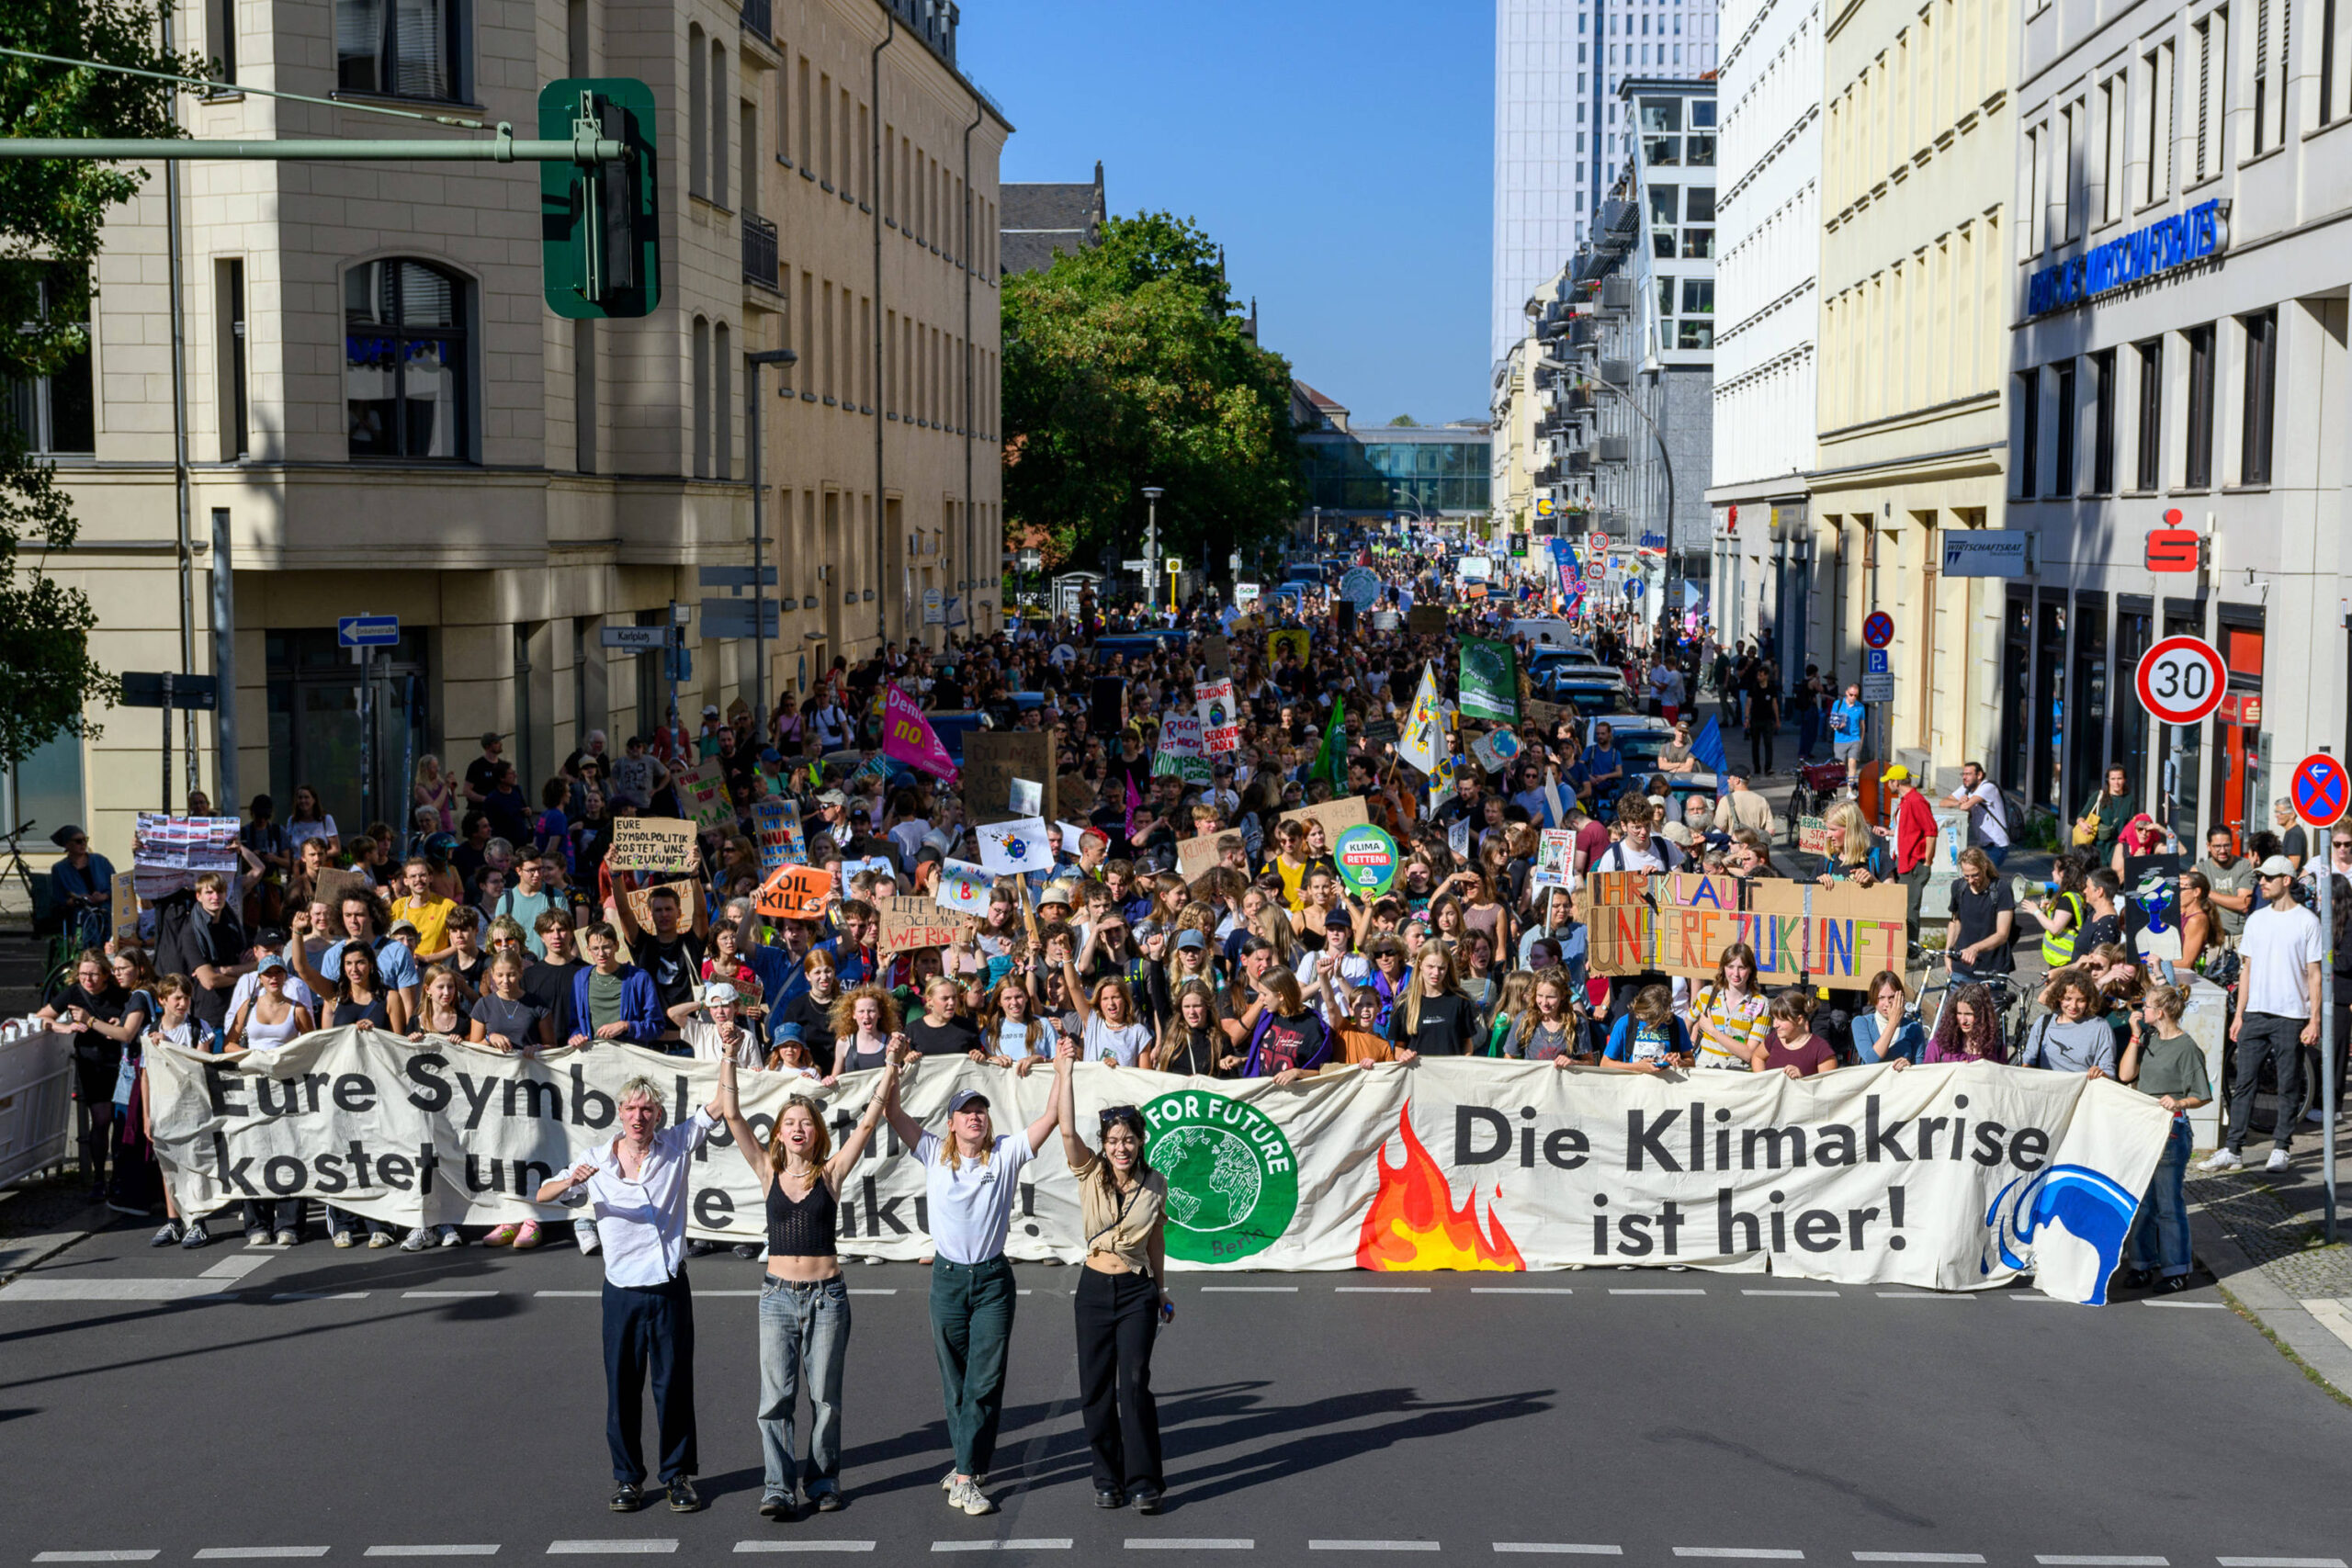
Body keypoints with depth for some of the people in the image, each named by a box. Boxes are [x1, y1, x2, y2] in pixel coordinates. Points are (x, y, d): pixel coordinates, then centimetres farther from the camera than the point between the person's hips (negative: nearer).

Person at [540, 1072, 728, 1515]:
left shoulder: (675, 1146, 2)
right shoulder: (598, 1163, 3)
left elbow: (719, 1106, -4)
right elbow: (543, 1195, 5)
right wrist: (571, 1182, -16)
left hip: (670, 1288, 0)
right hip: (622, 1292, 0)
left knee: (674, 1384, 5)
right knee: (622, 1387, 5)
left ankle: (678, 1474, 17)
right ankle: (628, 1477, 18)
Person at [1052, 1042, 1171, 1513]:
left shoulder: (1154, 1183, 0)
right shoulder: (1091, 1173, -3)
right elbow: (1067, 1130, -19)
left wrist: (1161, 1291, 19)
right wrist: (1065, 1071, -23)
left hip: (1138, 1290, -1)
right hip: (1095, 1287, 1)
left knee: (1135, 1384, -8)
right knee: (1096, 1387, 4)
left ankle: (1143, 1482, -1)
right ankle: (1108, 1479, 17)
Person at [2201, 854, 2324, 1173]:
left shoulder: (2307, 921, -2)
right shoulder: (2256, 919, 12)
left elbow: (2314, 975, -2)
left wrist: (2314, 1020, -8)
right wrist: (2239, 1014, 10)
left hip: (2291, 1016, -4)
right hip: (2255, 1014, 4)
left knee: (2289, 1086, 2)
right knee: (2243, 1082, 1)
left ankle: (2280, 1149, 11)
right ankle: (2233, 1150, 2)